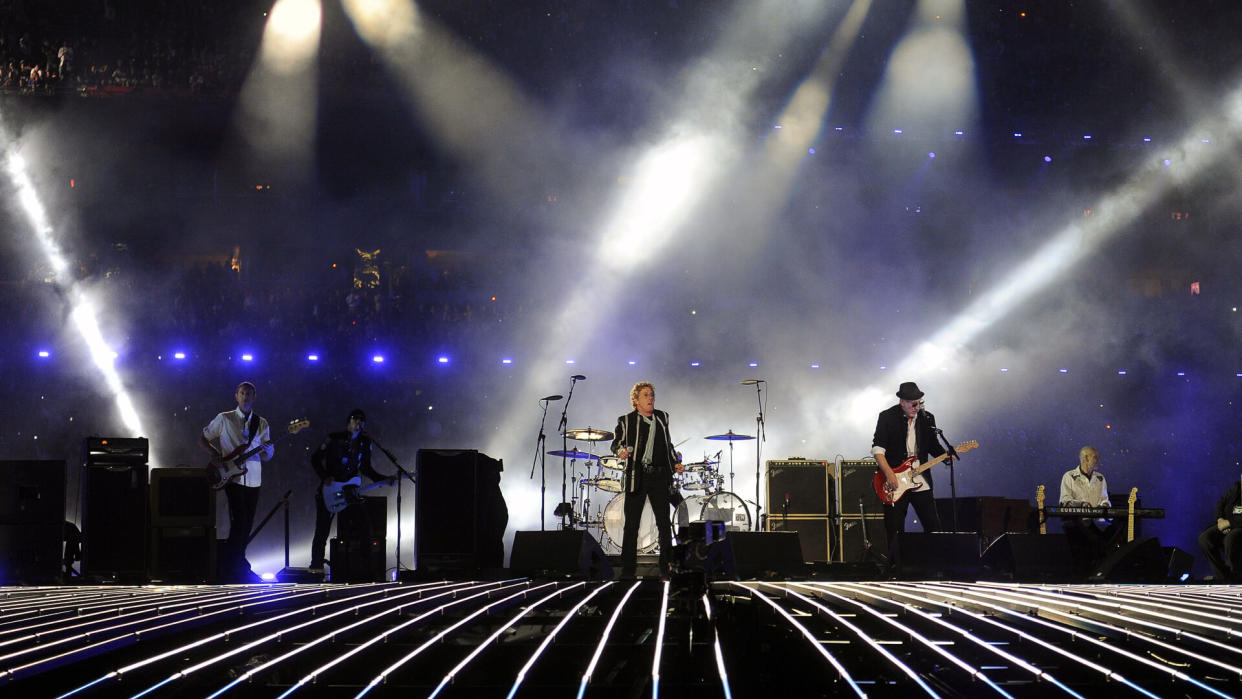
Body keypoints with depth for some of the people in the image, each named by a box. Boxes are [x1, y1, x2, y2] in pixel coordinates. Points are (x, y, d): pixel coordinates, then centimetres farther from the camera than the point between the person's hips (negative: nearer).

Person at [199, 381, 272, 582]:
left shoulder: (261, 424, 11)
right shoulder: (224, 419, 4)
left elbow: (269, 455, 9)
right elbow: (203, 438, 11)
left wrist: (266, 449, -15)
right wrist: (216, 456, -4)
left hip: (253, 480, 4)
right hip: (233, 477, -4)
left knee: (247, 525, 7)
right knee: (239, 522, -14)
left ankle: (238, 563, 17)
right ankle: (228, 567, -9)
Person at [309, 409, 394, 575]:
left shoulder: (365, 443, 9)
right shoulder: (334, 439, -4)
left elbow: (366, 468, 15)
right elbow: (315, 459, -1)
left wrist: (384, 480, 2)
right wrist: (325, 477, -15)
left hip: (351, 492, 4)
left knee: (363, 526, -7)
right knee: (322, 529, -2)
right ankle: (316, 566, 8)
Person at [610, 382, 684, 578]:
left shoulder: (662, 417, 14)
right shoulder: (626, 421, 2)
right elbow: (616, 442, -2)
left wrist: (675, 463, 9)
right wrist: (621, 450, -24)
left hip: (659, 476, 3)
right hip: (636, 477, -3)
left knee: (664, 523, 1)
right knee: (631, 525, 1)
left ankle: (666, 568, 8)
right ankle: (627, 570, 7)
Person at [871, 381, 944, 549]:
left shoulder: (927, 418, 8)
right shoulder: (887, 417, -3)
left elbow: (933, 446, 16)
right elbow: (878, 447, -8)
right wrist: (888, 473, -18)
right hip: (895, 483, -3)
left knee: (933, 525, 1)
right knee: (894, 529, -1)